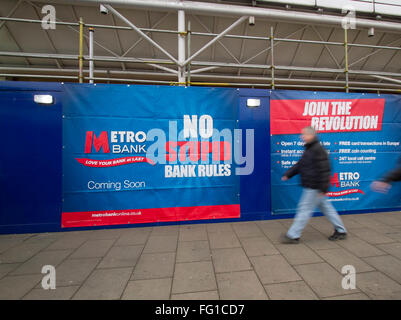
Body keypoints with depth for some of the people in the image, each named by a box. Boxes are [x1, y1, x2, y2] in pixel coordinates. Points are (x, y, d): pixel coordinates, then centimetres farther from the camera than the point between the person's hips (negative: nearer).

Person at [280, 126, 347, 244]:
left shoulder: (318, 150, -19)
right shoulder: (309, 149, 13)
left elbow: (324, 170, -22)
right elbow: (299, 165, 19)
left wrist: (323, 188, -21)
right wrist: (288, 174, 13)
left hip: (315, 188, -10)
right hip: (312, 187, 10)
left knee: (304, 209, -3)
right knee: (326, 208, 20)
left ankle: (293, 236, 7)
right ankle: (341, 231, 36)